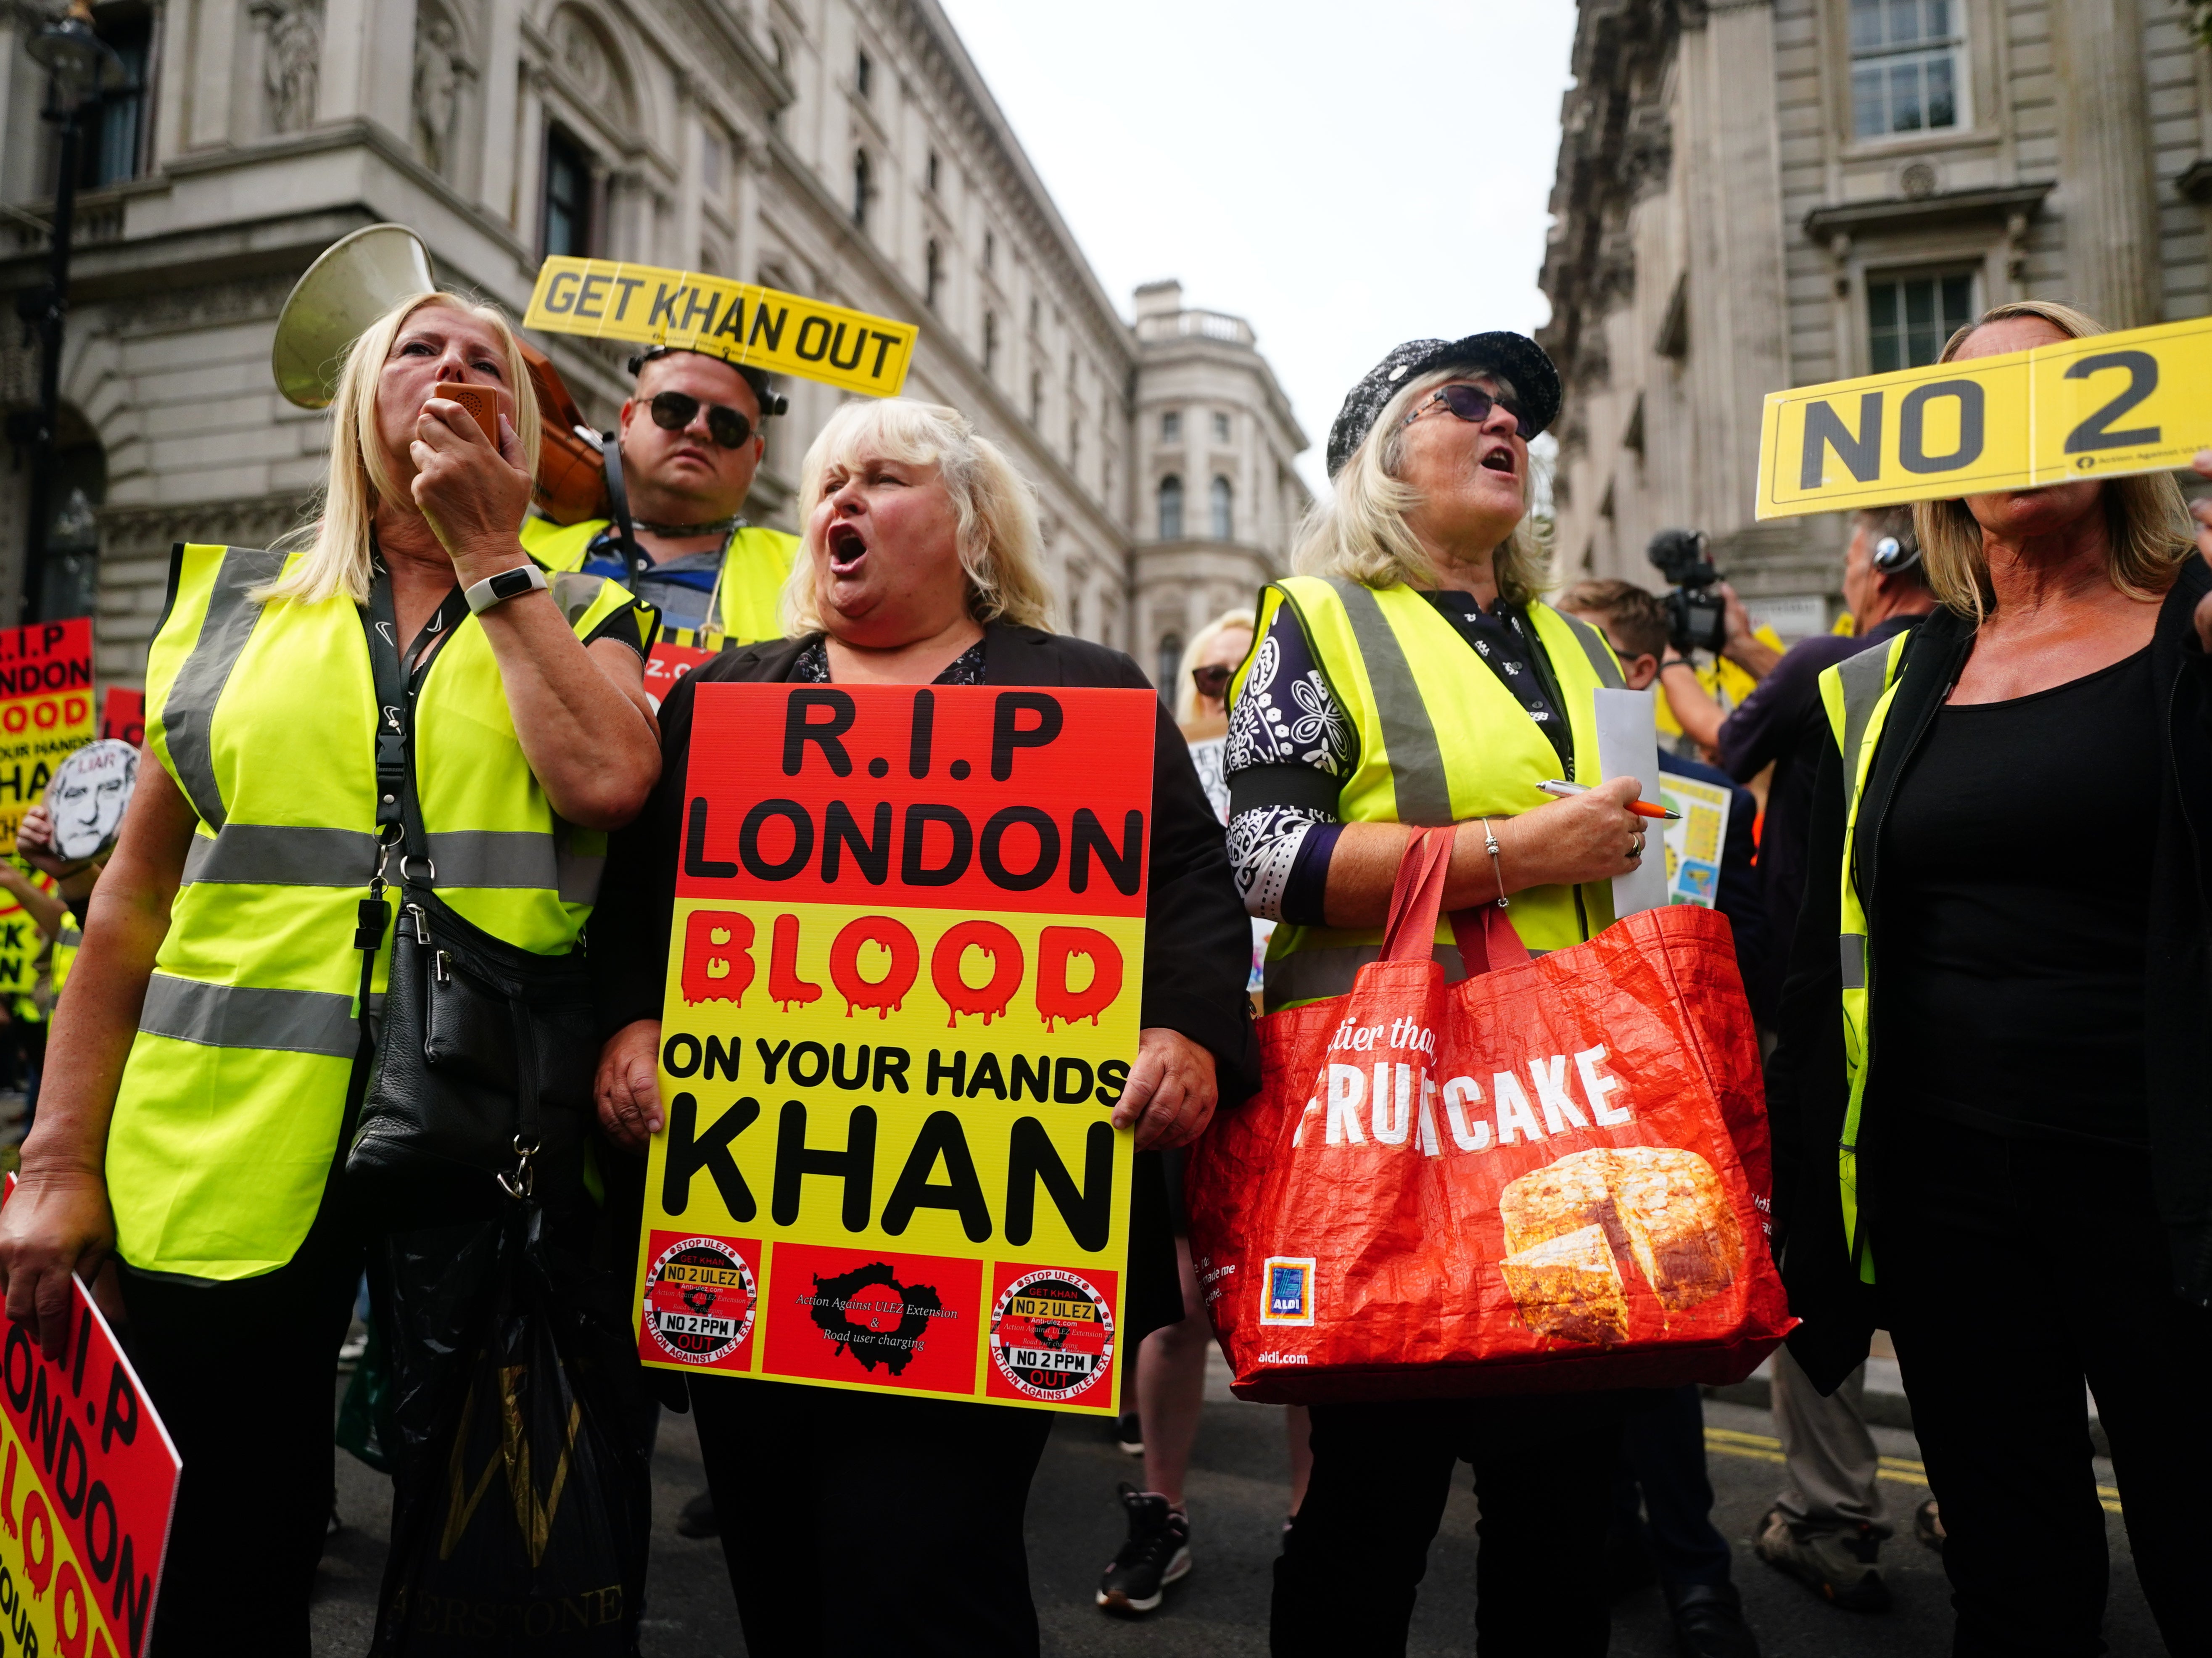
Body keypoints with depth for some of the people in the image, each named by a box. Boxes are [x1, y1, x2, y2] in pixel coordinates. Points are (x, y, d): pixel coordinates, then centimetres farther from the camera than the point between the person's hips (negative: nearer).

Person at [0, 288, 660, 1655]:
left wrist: (490, 556, -4)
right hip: (232, 1140, 2)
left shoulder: (578, 614, 8)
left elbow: (609, 779, -15)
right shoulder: (237, 600, 12)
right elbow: (138, 889, 10)